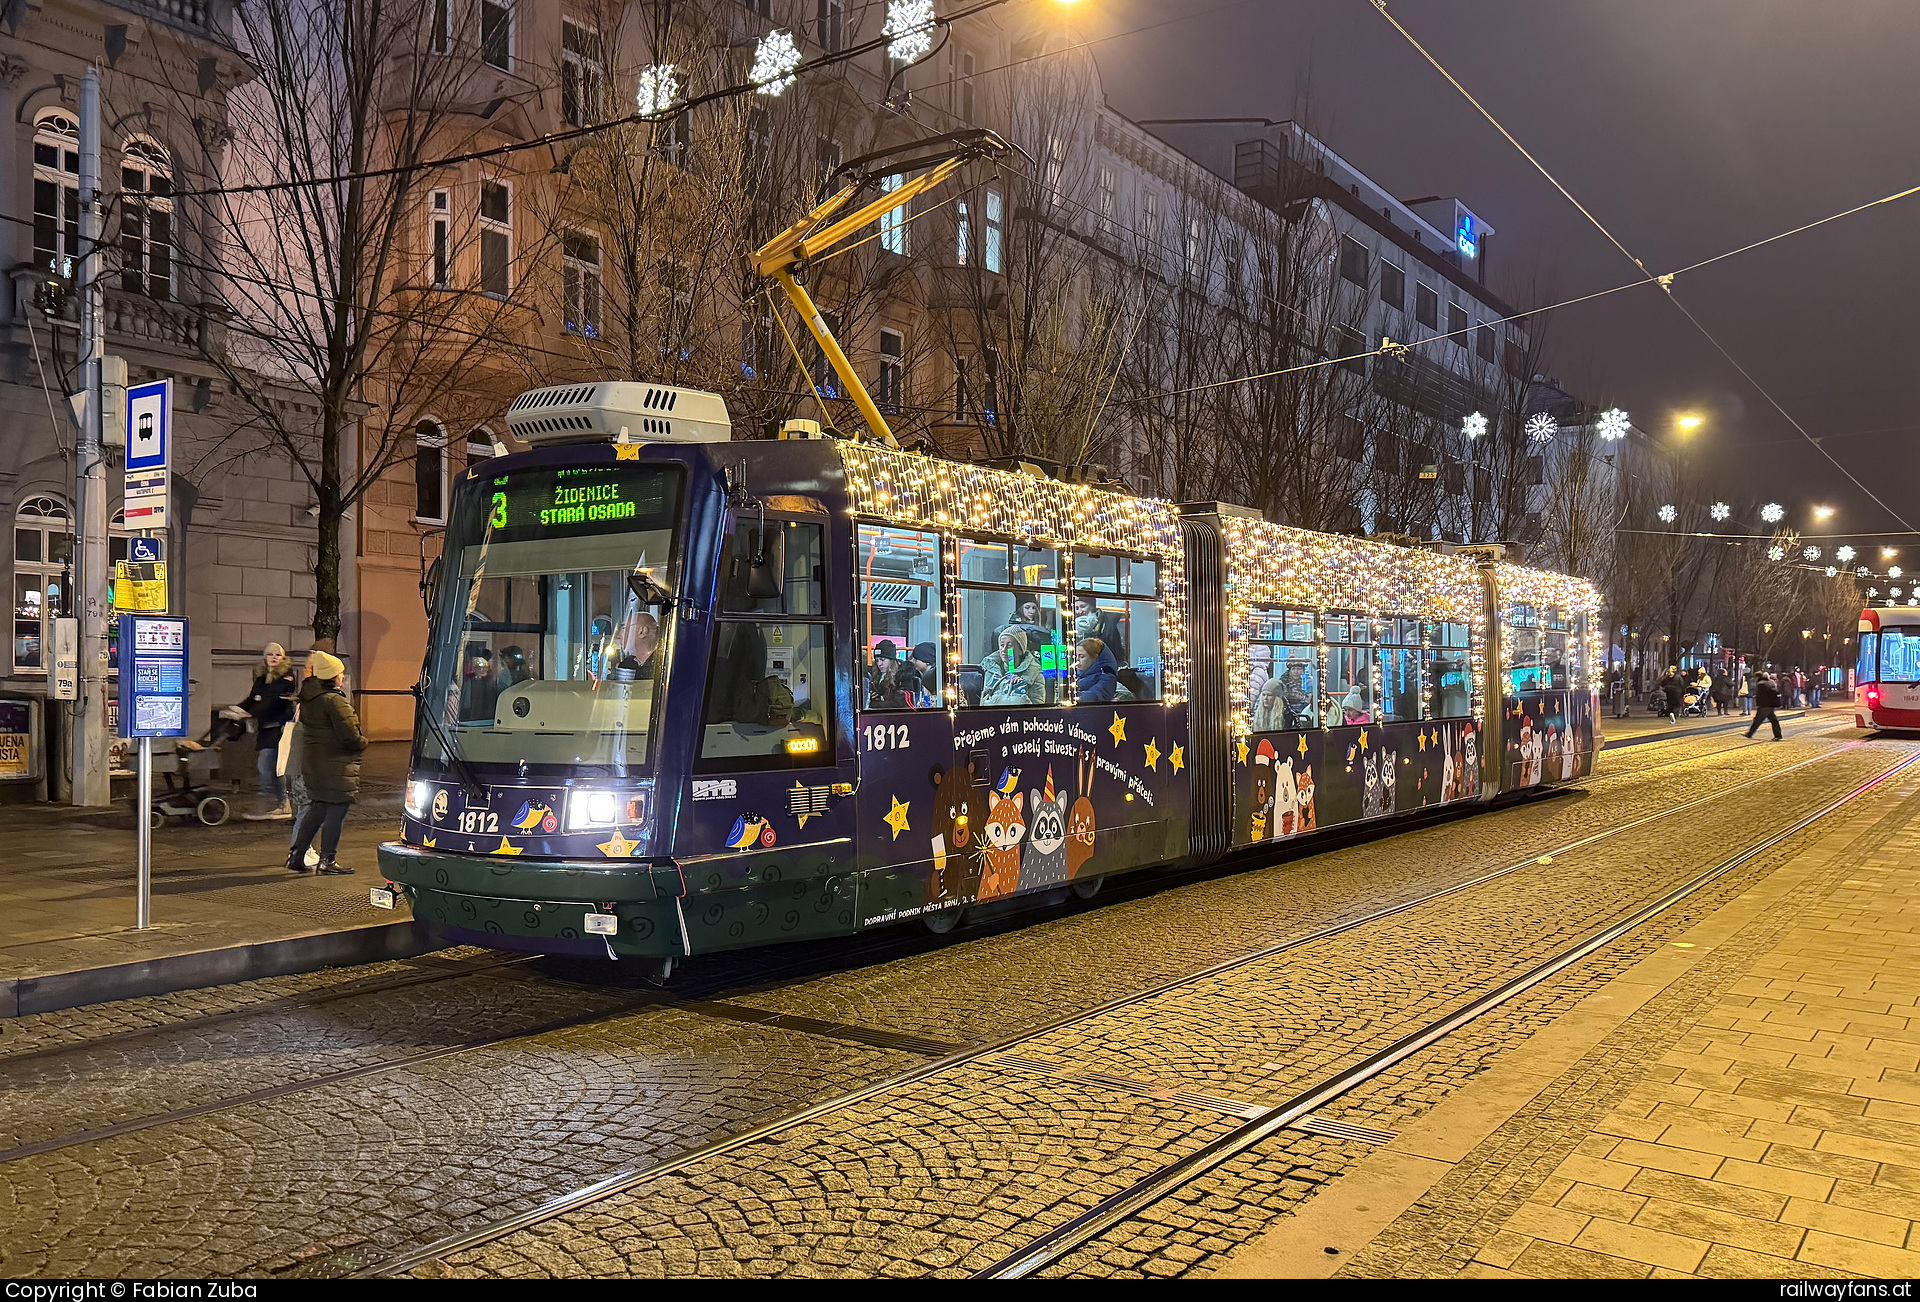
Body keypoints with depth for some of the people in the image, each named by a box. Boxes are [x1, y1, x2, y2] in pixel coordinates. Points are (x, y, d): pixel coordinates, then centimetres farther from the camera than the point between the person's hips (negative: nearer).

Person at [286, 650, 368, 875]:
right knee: (336, 811, 0)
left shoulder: (308, 697, 8)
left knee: (317, 809, 19)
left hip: (311, 762, 9)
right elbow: (350, 736, -20)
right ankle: (327, 861, 3)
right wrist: (363, 741, -1)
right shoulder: (335, 701, -19)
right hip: (335, 766, -9)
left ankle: (296, 855, 19)